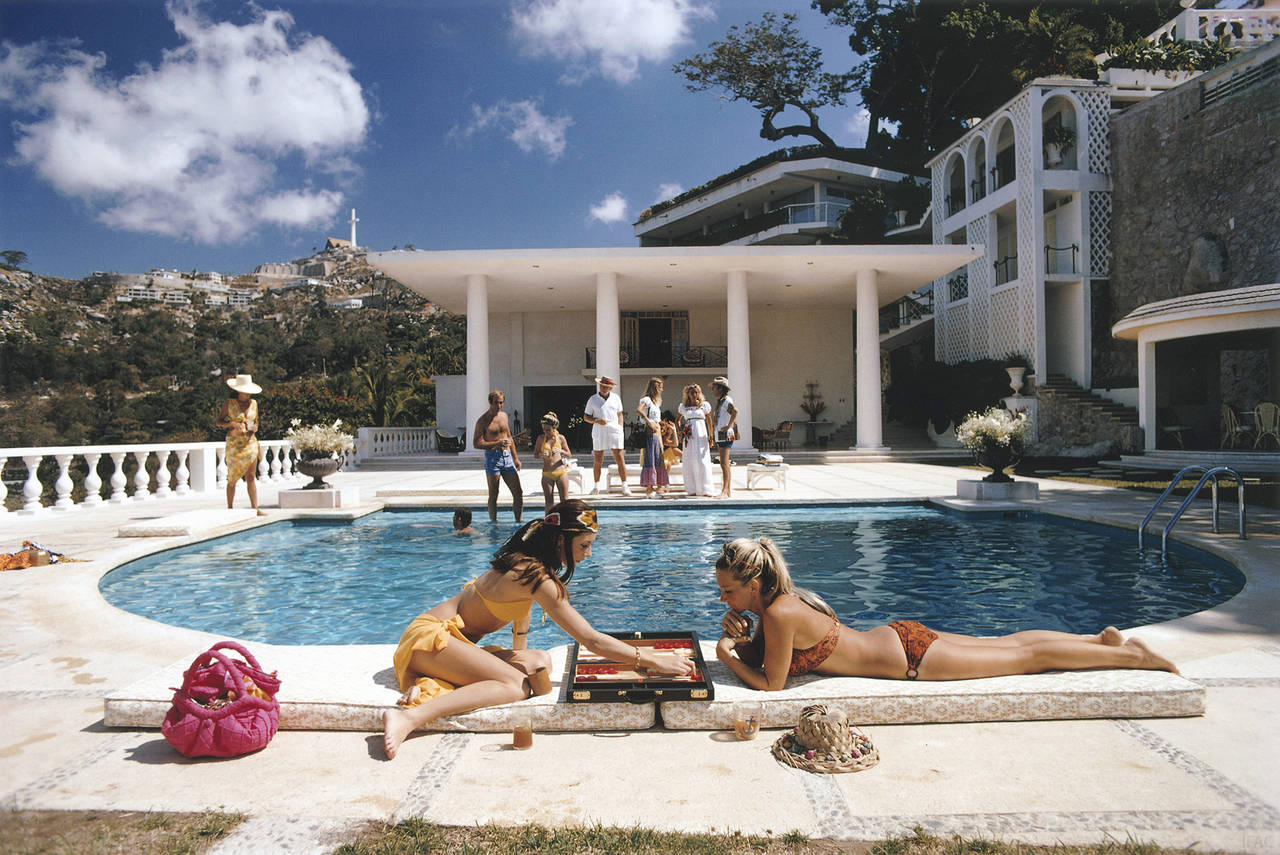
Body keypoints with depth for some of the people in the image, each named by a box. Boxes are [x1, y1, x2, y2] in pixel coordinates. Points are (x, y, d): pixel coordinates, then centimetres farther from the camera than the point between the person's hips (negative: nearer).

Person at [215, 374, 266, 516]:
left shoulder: (253, 403, 10)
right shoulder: (229, 403, -1)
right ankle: (230, 508, 10)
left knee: (251, 477, 0)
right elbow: (218, 422, 2)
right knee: (232, 478, 1)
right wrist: (232, 424, -16)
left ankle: (255, 507, 0)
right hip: (234, 443, -3)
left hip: (250, 442, 3)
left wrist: (253, 427, -3)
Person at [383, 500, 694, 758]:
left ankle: (429, 684, -9)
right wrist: (653, 661, -20)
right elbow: (593, 641, -24)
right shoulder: (539, 578, -22)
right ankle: (410, 717, -33)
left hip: (454, 637, 10)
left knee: (540, 661, -1)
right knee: (517, 685, -26)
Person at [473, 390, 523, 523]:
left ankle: (518, 521, 13)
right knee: (493, 495, 1)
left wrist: (515, 458, 18)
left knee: (518, 493, 3)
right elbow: (476, 443, -11)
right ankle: (493, 522, 10)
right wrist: (497, 443, -19)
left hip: (507, 457, 6)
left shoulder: (503, 415, 12)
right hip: (492, 458, -6)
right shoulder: (483, 420, -7)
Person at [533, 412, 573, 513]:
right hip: (547, 474, 0)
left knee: (565, 501, 1)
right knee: (549, 502, 2)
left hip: (561, 472, 0)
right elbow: (535, 454, 7)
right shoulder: (541, 438, 3)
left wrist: (560, 451, -13)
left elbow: (569, 454, 8)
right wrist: (542, 454, -15)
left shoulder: (560, 438, 3)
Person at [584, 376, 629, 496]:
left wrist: (621, 430, 7)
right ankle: (596, 486, 18)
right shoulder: (593, 399, 5)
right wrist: (597, 421, -12)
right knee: (597, 461, 4)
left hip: (614, 432, 0)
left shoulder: (616, 398, 10)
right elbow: (586, 417, 6)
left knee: (620, 459, -6)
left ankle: (625, 486, -2)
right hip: (598, 433, 0)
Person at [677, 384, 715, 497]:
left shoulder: (704, 405, 5)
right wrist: (680, 429, 6)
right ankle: (692, 489, 6)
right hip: (689, 437, 2)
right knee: (689, 462, 0)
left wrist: (710, 436, 3)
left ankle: (705, 489, -6)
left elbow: (709, 421, 9)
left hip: (701, 436, -2)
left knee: (703, 461, -9)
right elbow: (678, 420, 23)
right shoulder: (683, 406, 10)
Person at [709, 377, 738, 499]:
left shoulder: (727, 400, -12)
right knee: (724, 464, 11)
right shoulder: (719, 401, 18)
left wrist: (729, 426, -25)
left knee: (724, 464, -13)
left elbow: (735, 411, -31)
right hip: (719, 436, 10)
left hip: (725, 435, -10)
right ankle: (727, 491, 16)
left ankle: (725, 491, -15)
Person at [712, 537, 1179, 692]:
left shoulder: (780, 615, -28)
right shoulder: (778, 600, -2)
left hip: (909, 656, -7)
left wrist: (728, 656, -14)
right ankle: (1103, 639, 35)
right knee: (1009, 644, 21)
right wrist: (736, 635, -6)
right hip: (898, 637, 7)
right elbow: (755, 653, 12)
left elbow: (770, 684, -21)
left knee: (1026, 657, 7)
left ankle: (1131, 655, 21)